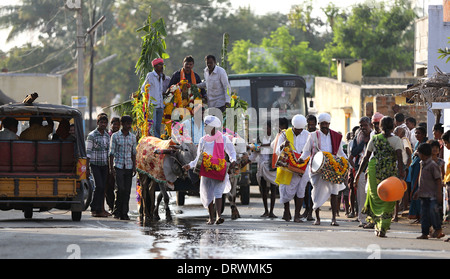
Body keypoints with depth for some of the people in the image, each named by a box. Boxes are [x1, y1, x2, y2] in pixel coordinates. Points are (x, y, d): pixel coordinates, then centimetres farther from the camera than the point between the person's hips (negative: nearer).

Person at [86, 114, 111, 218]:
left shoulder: (107, 136, 11)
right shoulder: (92, 135, -6)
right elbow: (88, 152, -7)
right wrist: (87, 168, -11)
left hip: (104, 165, 5)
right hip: (95, 164, -5)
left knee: (103, 187, 3)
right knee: (99, 186, -14)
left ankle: (101, 209, 6)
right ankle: (94, 209, -7)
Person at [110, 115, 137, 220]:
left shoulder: (133, 137, 10)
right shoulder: (115, 136, 1)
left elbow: (133, 153, 14)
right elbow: (111, 153, 0)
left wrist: (134, 167, 6)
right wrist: (111, 167, -6)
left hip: (129, 167, 3)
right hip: (118, 166, -3)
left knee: (127, 191, 1)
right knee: (120, 189, -13)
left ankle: (124, 213, 5)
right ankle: (117, 211, 1)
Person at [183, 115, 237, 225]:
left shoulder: (224, 139, 6)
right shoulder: (203, 140, 13)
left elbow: (232, 152, 13)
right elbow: (199, 158, 20)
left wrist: (233, 161, -7)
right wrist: (190, 165, 9)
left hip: (219, 171, -3)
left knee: (218, 192, -17)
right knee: (208, 195, 1)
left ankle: (218, 216, -26)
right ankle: (211, 218, 12)